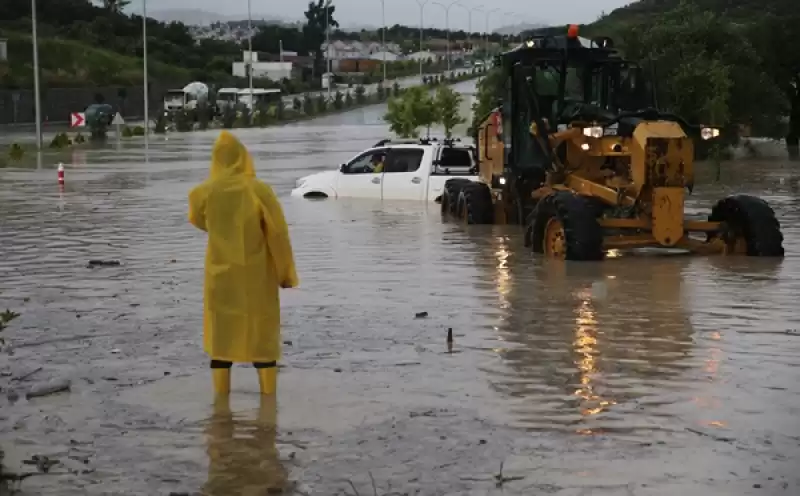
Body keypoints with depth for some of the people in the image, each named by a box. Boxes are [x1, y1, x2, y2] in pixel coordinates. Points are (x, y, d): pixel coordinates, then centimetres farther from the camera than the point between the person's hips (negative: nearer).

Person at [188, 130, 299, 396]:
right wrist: (286, 273, -3)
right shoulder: (259, 190, -14)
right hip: (257, 276, -2)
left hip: (220, 275, 2)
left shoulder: (204, 193, -6)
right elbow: (278, 234, -12)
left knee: (222, 336, 11)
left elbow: (197, 219, 17)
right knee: (263, 336, 8)